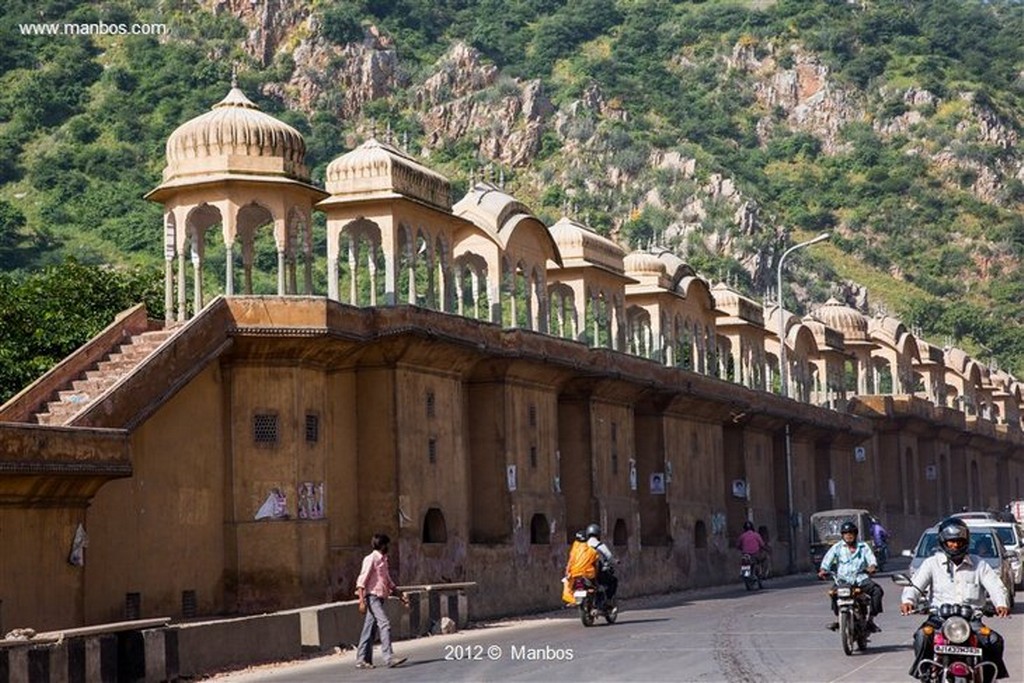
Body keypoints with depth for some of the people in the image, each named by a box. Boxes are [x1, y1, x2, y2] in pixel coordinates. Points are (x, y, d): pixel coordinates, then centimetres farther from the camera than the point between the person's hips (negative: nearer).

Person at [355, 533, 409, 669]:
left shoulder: (383, 560, 18)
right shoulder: (371, 559, -9)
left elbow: (388, 581, 27)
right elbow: (362, 581, -13)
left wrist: (400, 594, 20)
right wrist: (362, 601, -20)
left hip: (380, 597, 9)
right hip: (372, 596, -9)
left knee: (370, 628, 9)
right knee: (384, 624, -16)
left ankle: (362, 660, 12)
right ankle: (389, 657, -21)